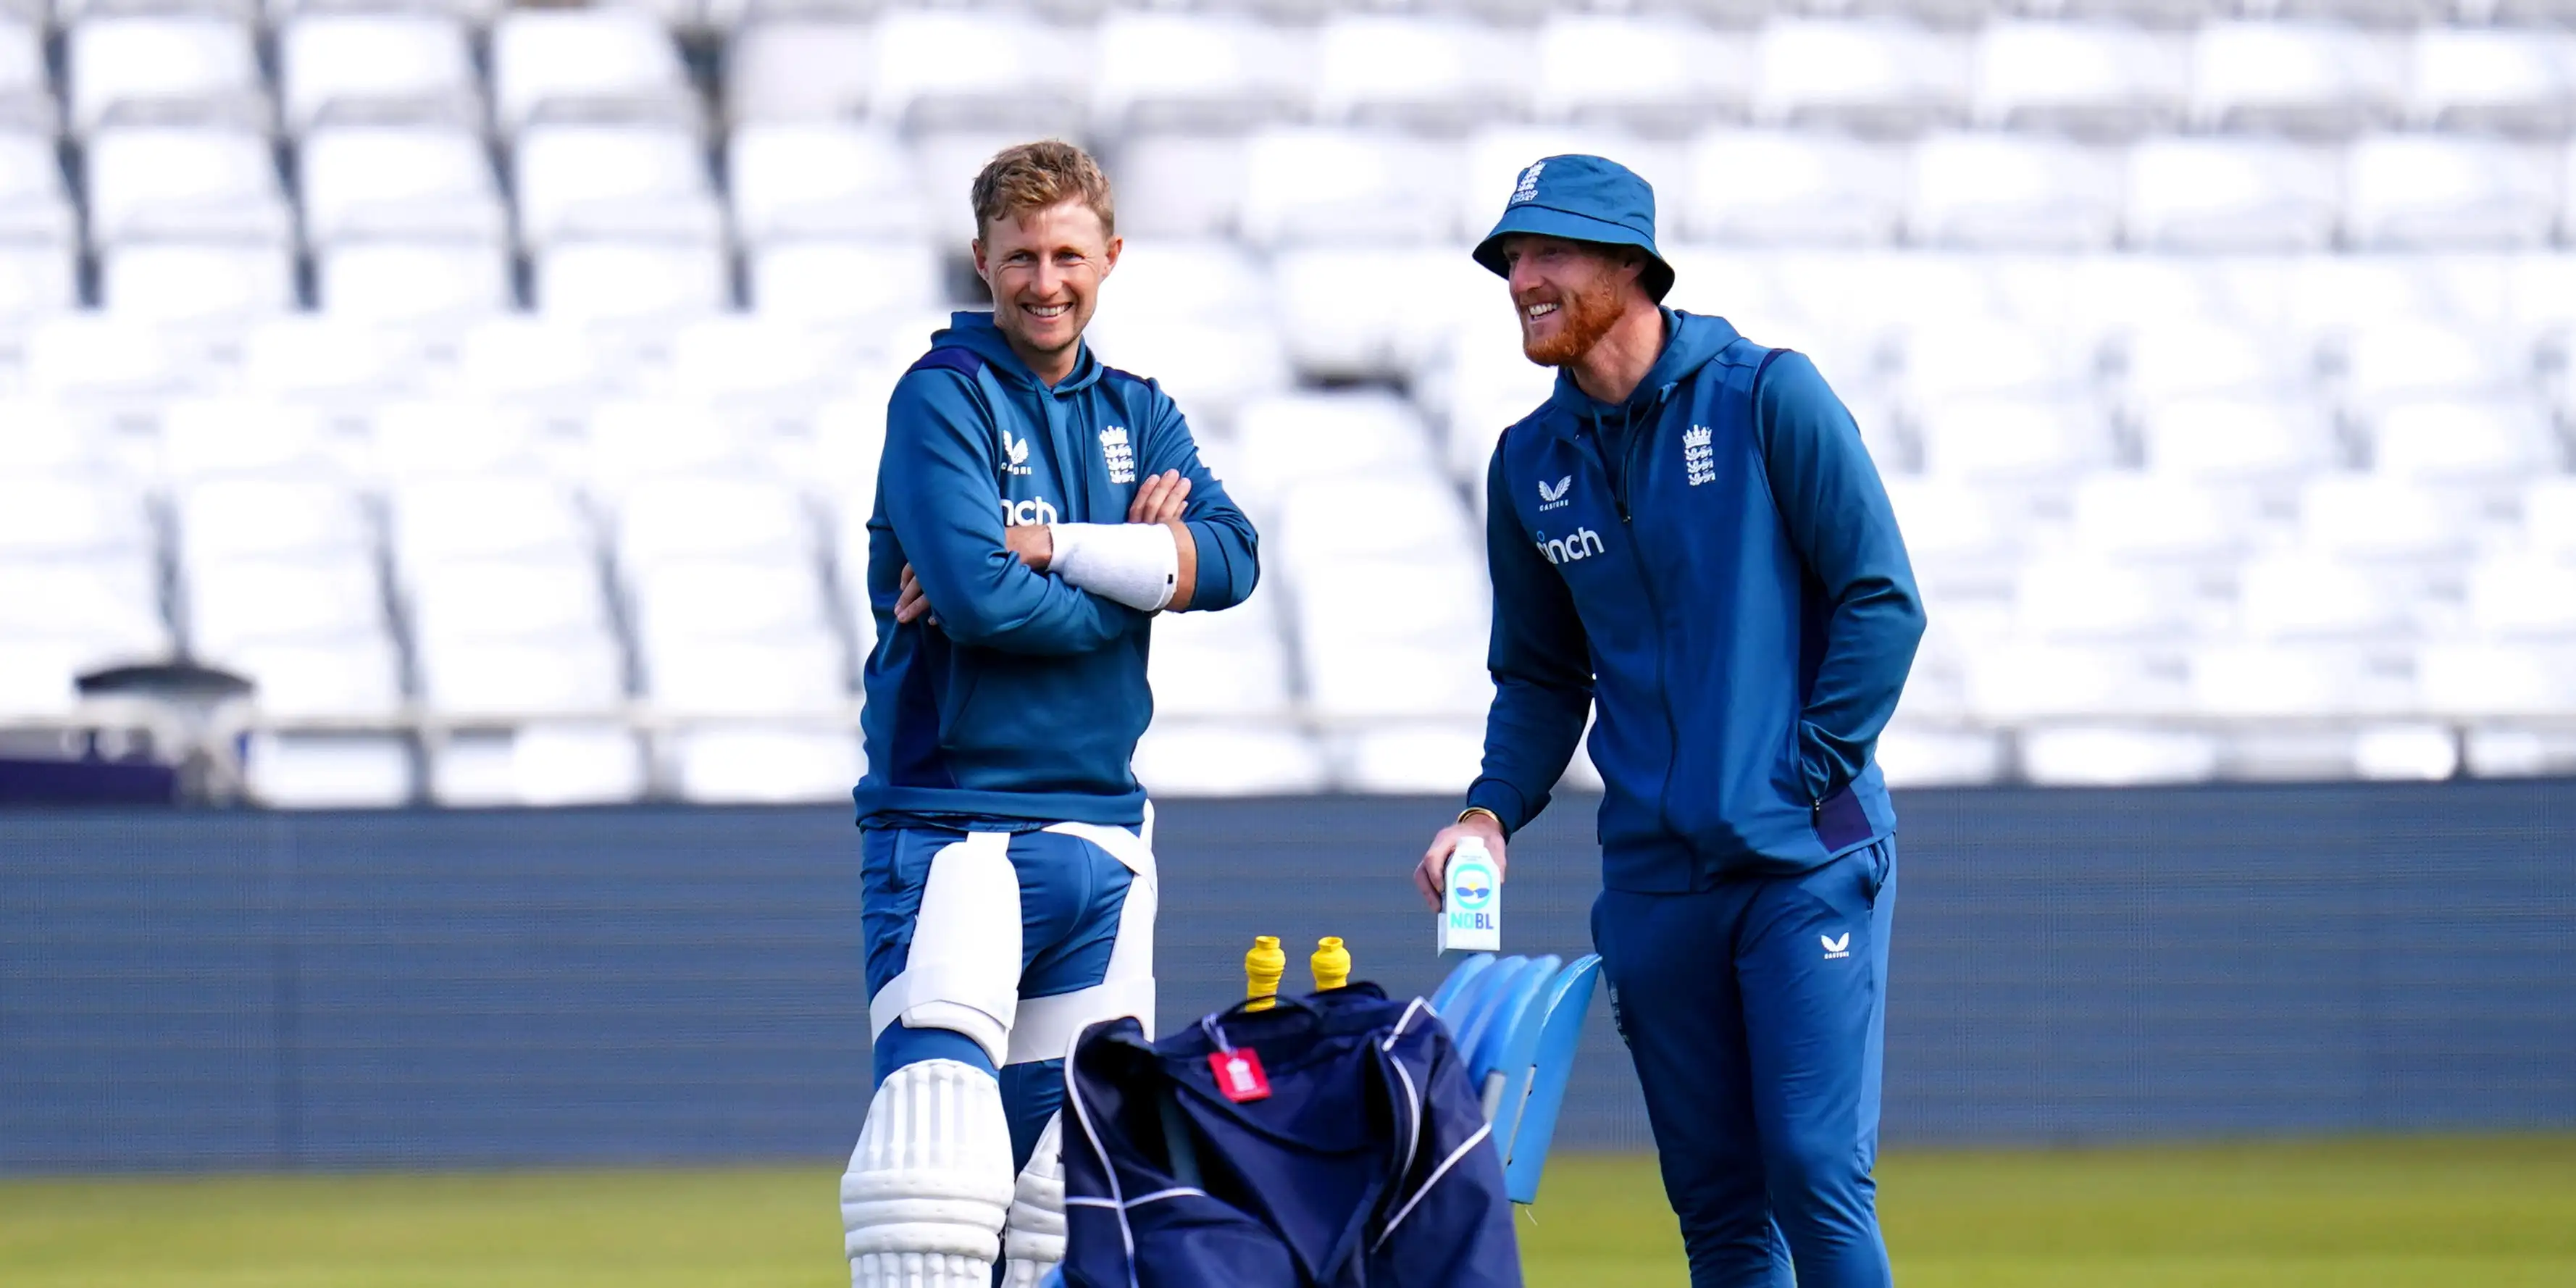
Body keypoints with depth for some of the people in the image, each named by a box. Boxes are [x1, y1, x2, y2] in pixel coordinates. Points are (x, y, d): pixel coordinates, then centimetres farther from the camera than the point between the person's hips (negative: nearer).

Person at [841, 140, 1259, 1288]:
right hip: (955, 833, -6)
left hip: (1101, 837, 6)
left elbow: (1228, 558, -4)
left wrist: (1046, 548, -14)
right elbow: (977, 595, -18)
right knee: (934, 1156, -19)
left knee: (1078, 1190, 6)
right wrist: (1135, 574, -4)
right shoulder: (944, 397, -4)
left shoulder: (1136, 415, 14)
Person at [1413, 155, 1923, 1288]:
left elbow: (1882, 601, -5)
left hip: (1808, 863, -5)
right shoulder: (1531, 465, 11)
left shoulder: (1768, 397, -3)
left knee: (1814, 1174, -13)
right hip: (1653, 883, 5)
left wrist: (1810, 777, -10)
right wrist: (1491, 811, 1)